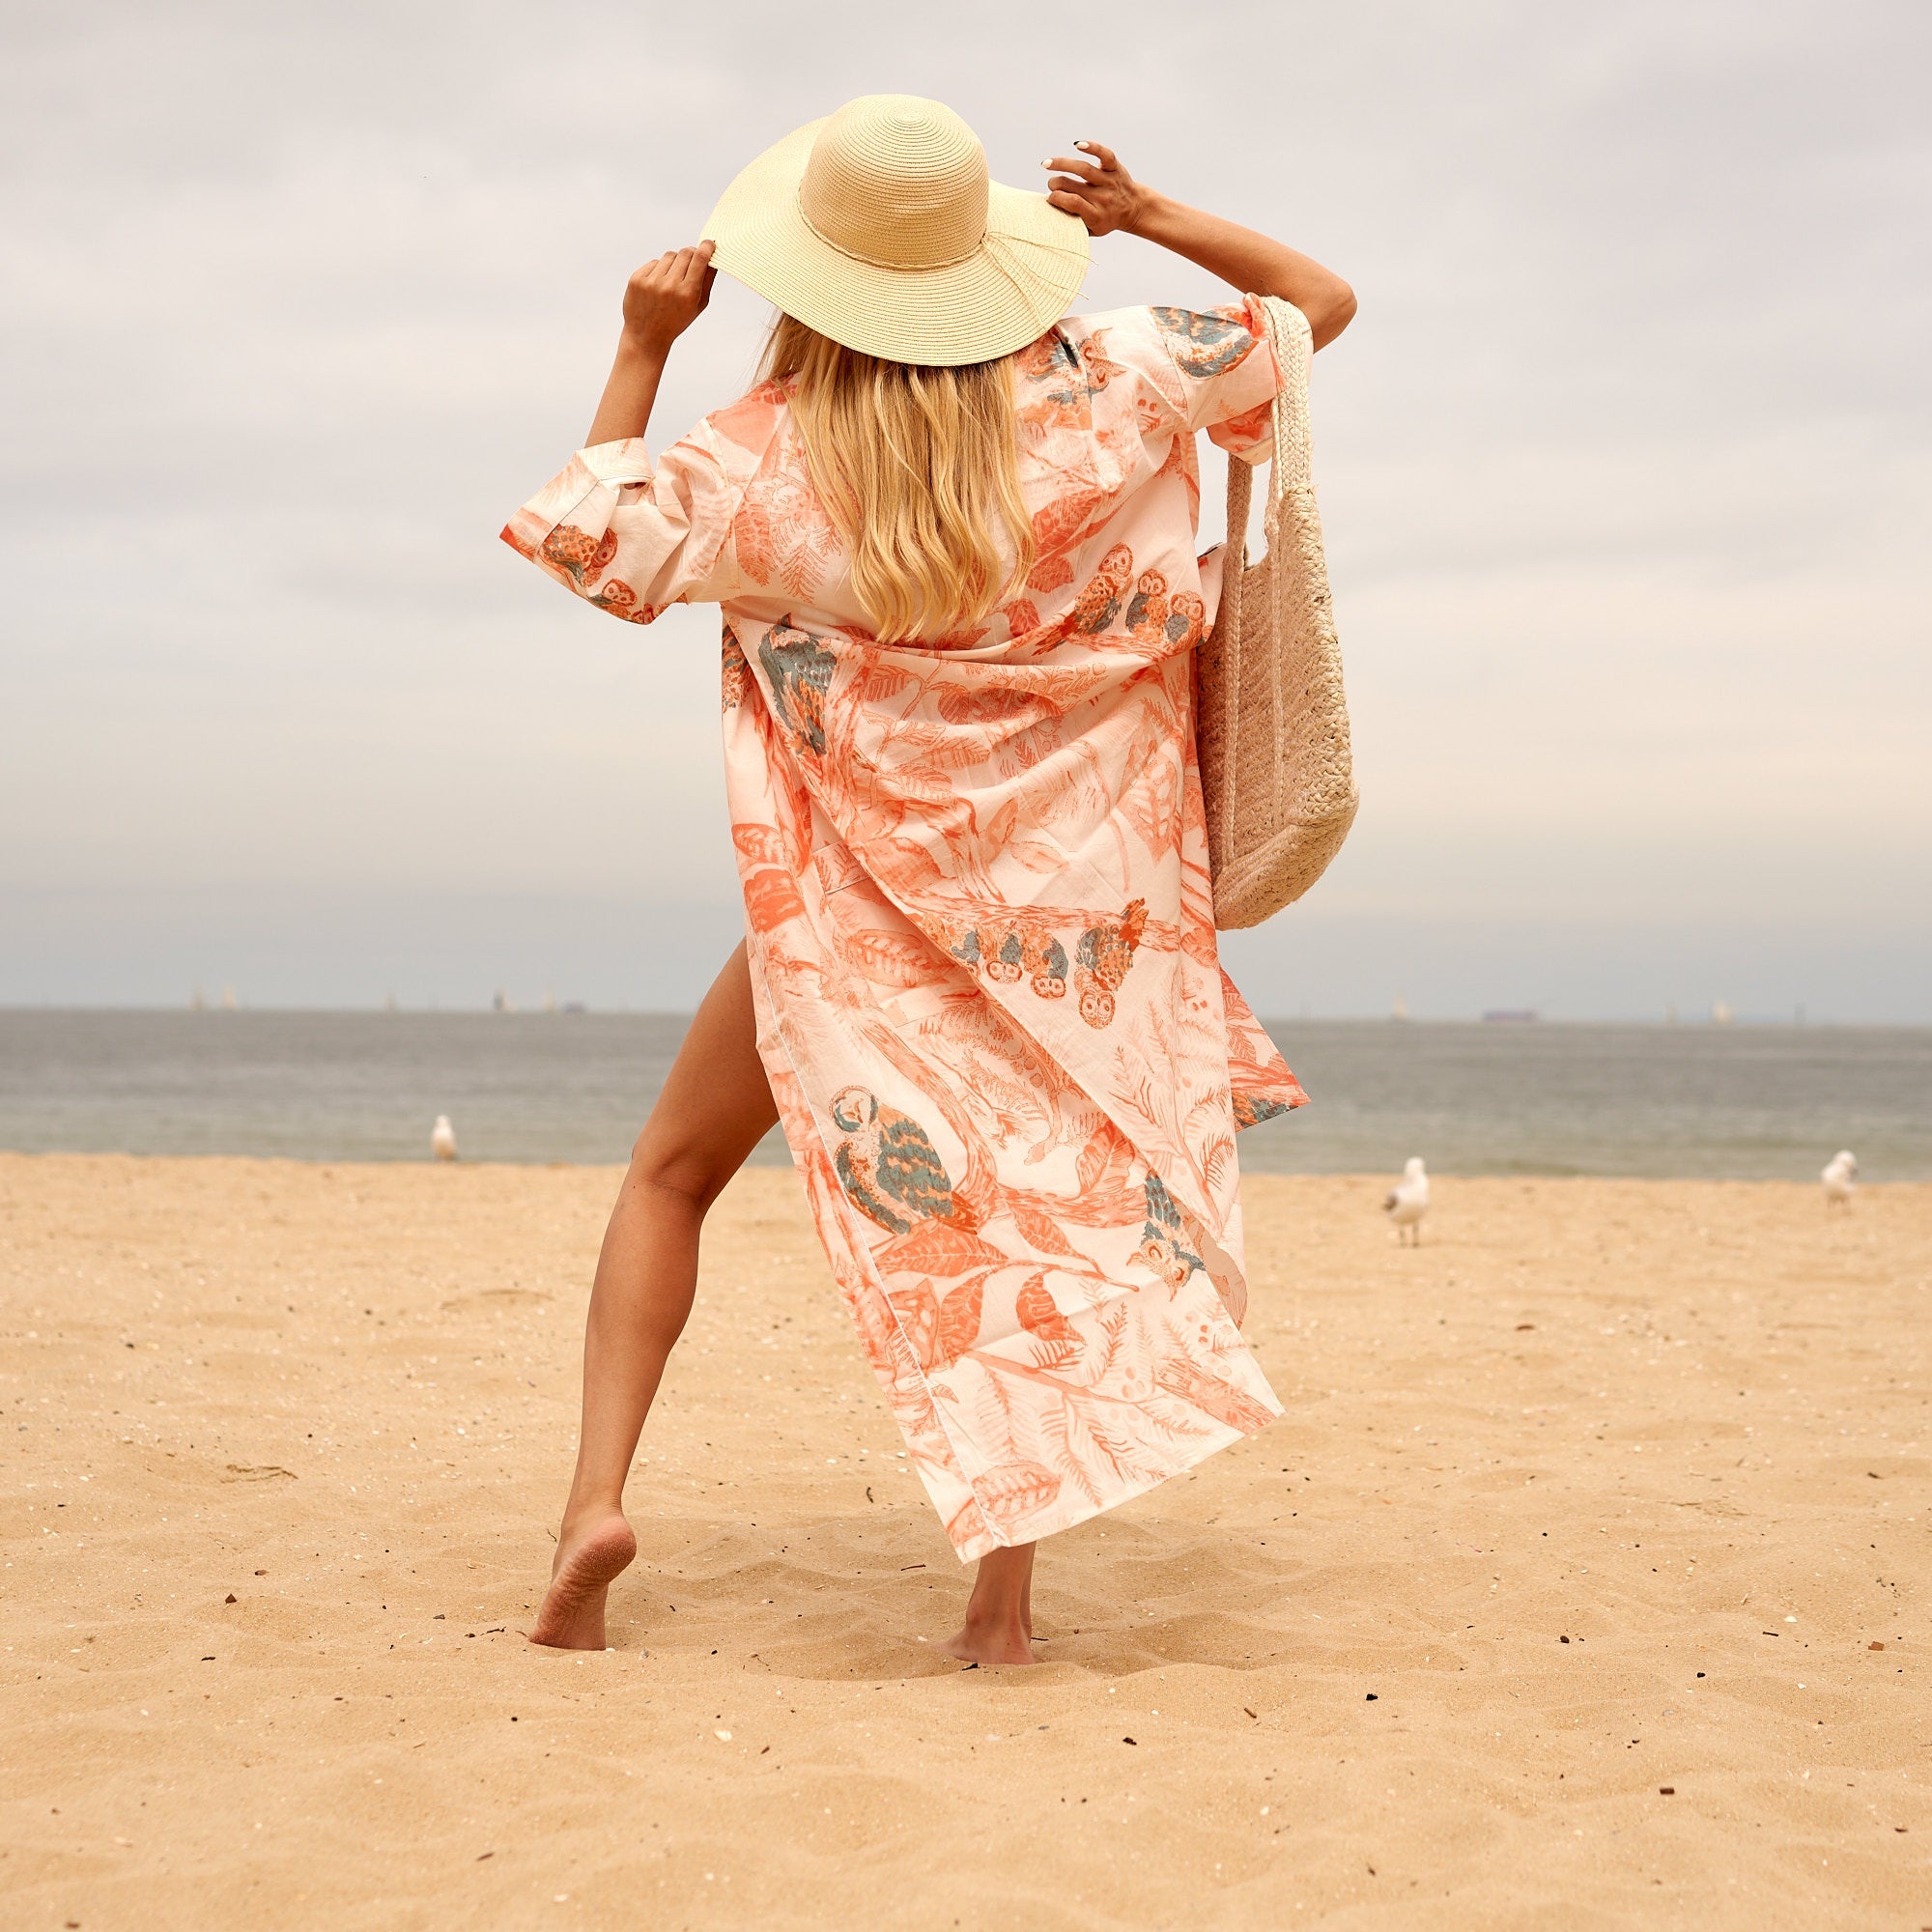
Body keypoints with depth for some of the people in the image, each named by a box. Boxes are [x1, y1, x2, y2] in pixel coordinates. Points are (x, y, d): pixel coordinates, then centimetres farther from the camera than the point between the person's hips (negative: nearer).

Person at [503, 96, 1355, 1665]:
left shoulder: (763, 457, -10)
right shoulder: (1099, 388, -6)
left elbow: (584, 537, 6)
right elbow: (1321, 302, 6)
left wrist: (642, 351, 7)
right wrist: (1150, 217, 3)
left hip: (861, 892, -1)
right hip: (1068, 876, 2)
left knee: (673, 1172, 15)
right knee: (1032, 1203, 11)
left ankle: (598, 1492, 2)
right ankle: (1007, 1593, 6)